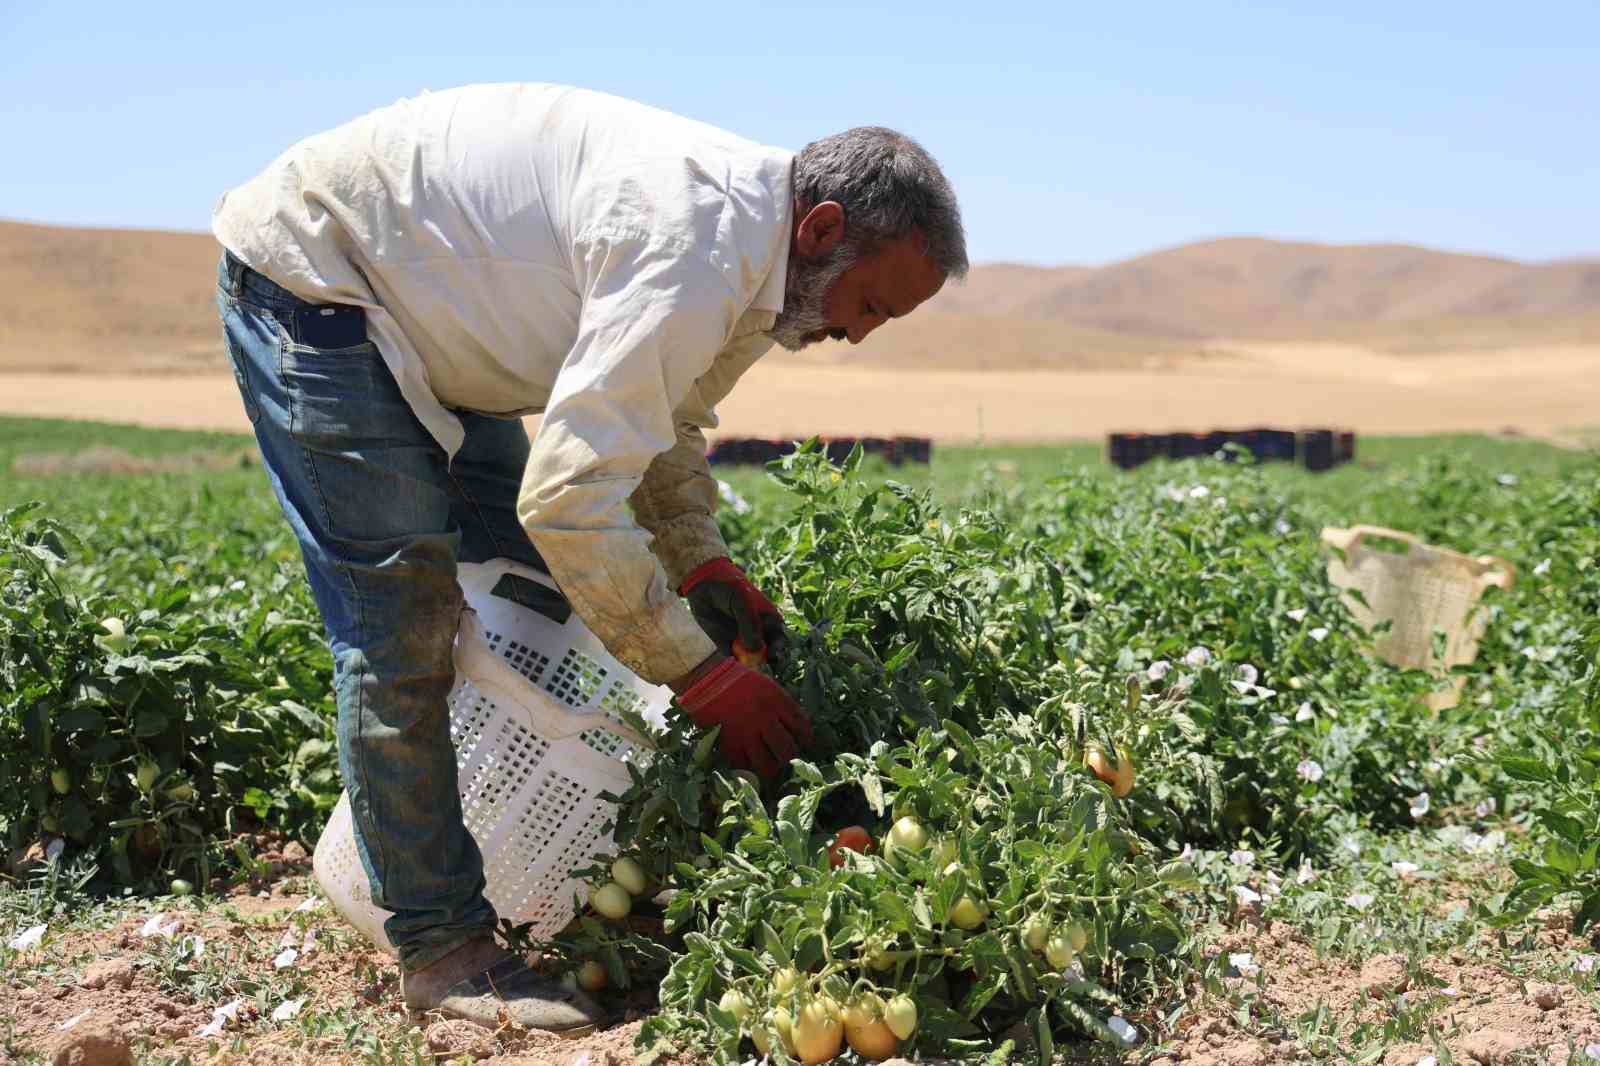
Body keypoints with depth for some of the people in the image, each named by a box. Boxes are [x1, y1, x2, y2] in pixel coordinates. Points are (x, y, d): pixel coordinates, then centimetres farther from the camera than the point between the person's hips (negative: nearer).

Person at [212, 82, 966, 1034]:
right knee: (406, 627, -11)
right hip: (308, 274, -10)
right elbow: (570, 496, -35)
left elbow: (662, 423, 14)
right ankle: (442, 948, 0)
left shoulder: (745, 252, 0)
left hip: (425, 314, 10)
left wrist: (704, 564, -2)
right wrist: (702, 670, -25)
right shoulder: (696, 251, -32)